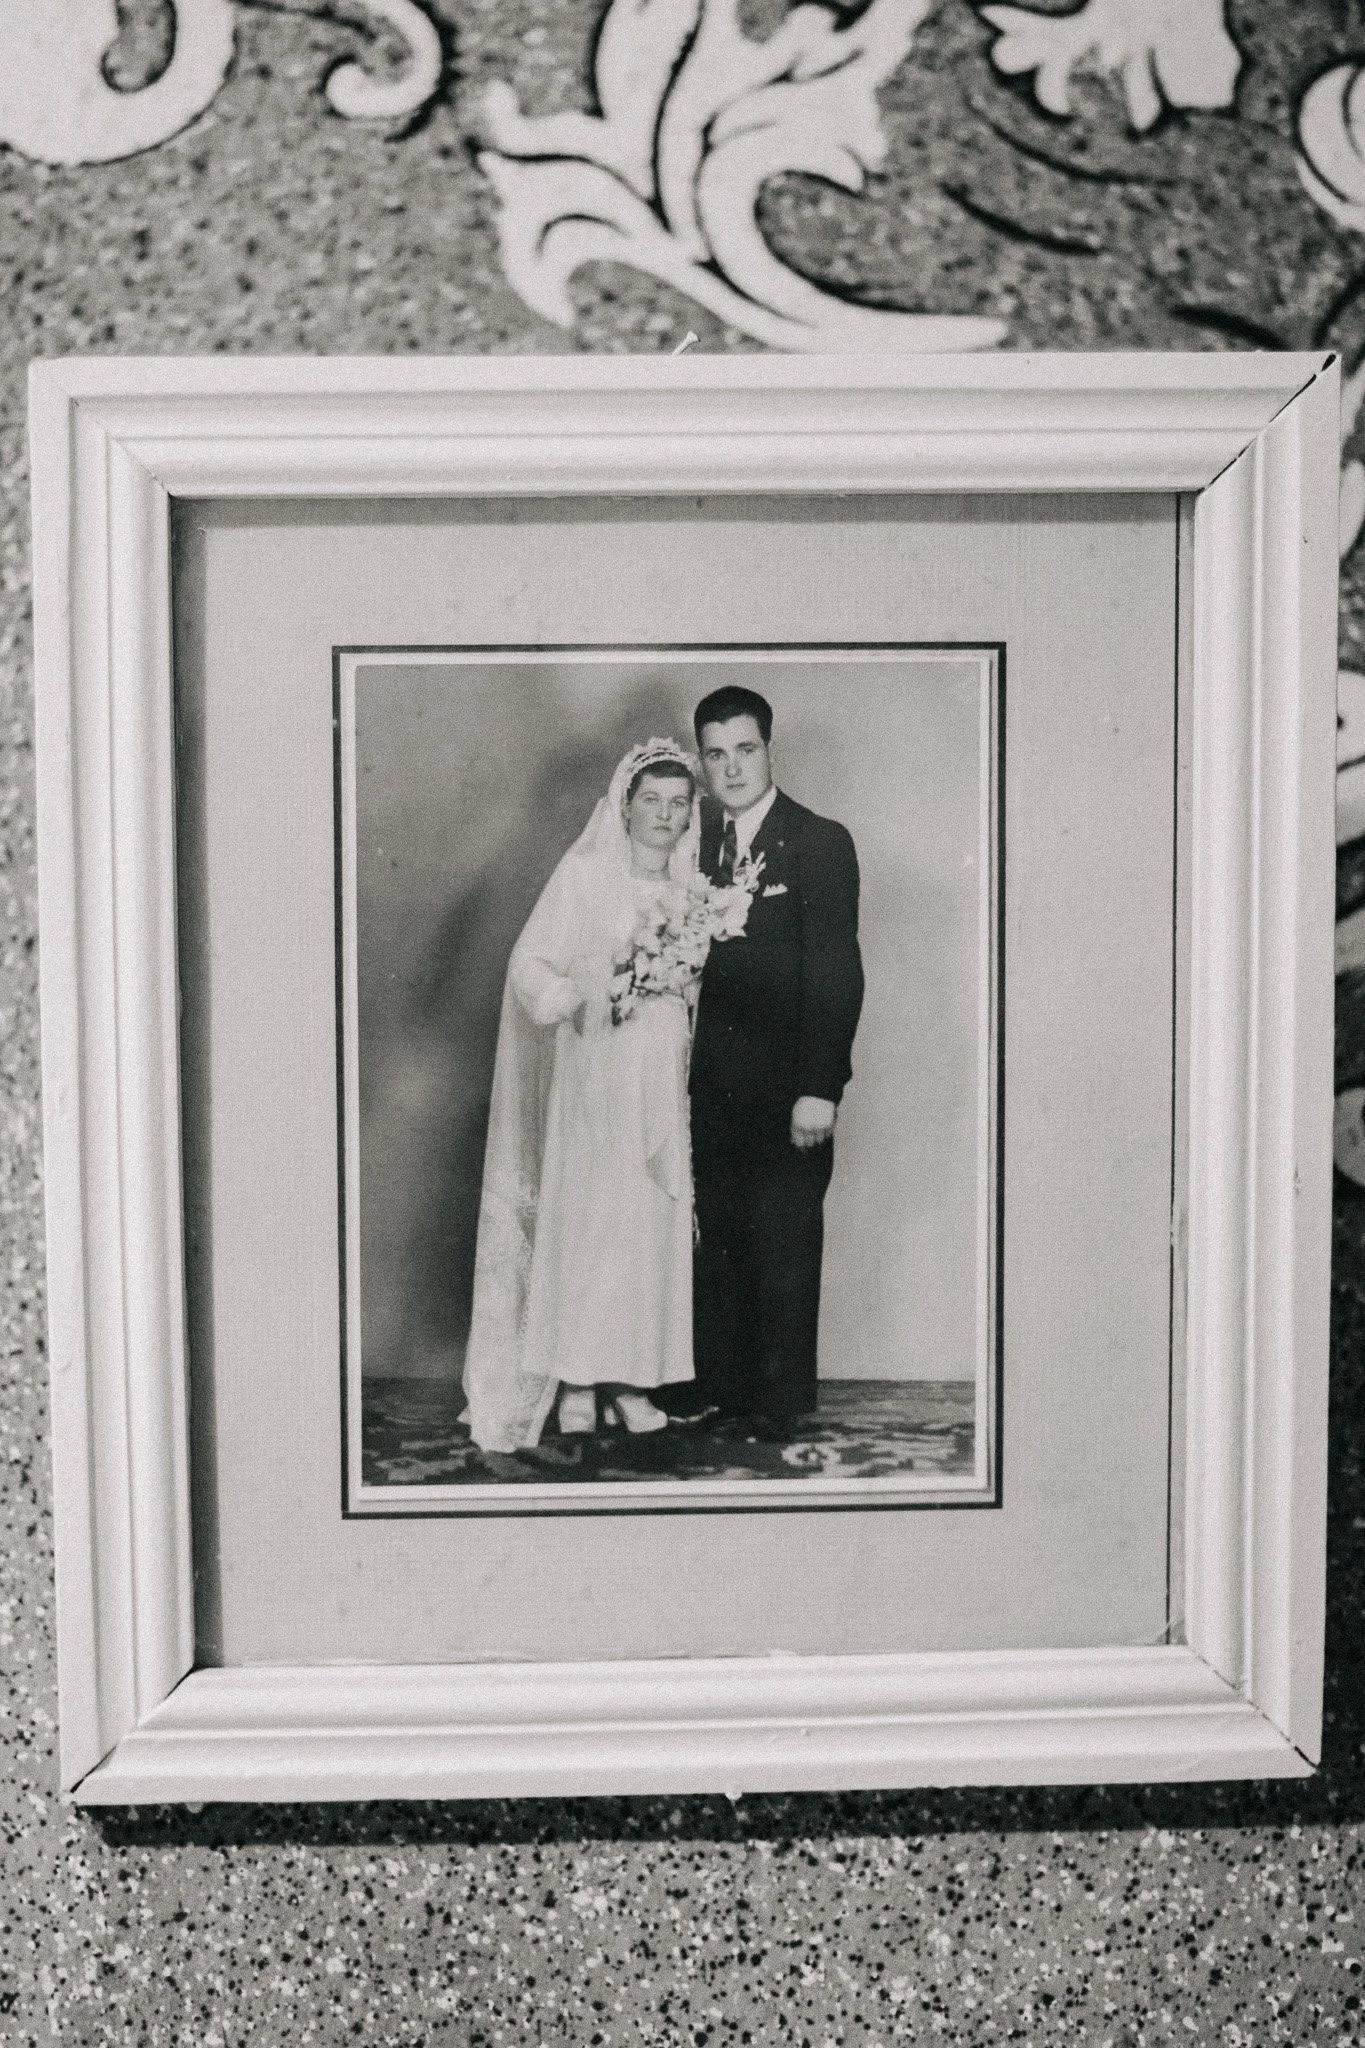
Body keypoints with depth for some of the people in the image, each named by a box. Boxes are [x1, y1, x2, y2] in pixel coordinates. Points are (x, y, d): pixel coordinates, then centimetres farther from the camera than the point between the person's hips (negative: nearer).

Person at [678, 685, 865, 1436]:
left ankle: (780, 1397, 16)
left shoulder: (821, 843, -6)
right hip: (713, 1084, 5)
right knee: (714, 1234, 9)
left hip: (788, 1085, -4)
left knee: (783, 1241, 3)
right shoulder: (697, 841, 10)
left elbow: (838, 973, -11)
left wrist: (819, 1088, -16)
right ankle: (717, 1381, 23)